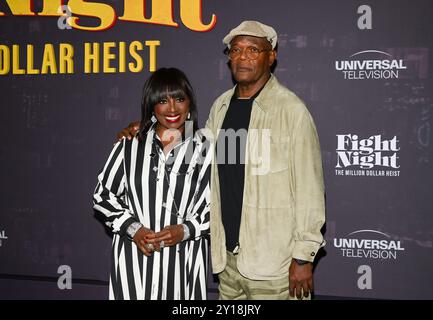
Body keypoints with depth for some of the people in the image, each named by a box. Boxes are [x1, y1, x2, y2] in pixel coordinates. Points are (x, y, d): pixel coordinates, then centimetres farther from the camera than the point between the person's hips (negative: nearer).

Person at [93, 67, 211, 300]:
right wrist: (133, 229, -5)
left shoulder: (203, 149, 0)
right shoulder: (130, 145, 3)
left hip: (182, 261, 0)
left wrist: (185, 230, -12)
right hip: (135, 258, 0)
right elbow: (103, 195, 8)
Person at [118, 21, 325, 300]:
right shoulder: (221, 106, 9)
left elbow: (309, 188, -11)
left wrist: (304, 257, -11)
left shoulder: (291, 109, -11)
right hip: (228, 256, 6)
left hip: (273, 262, -6)